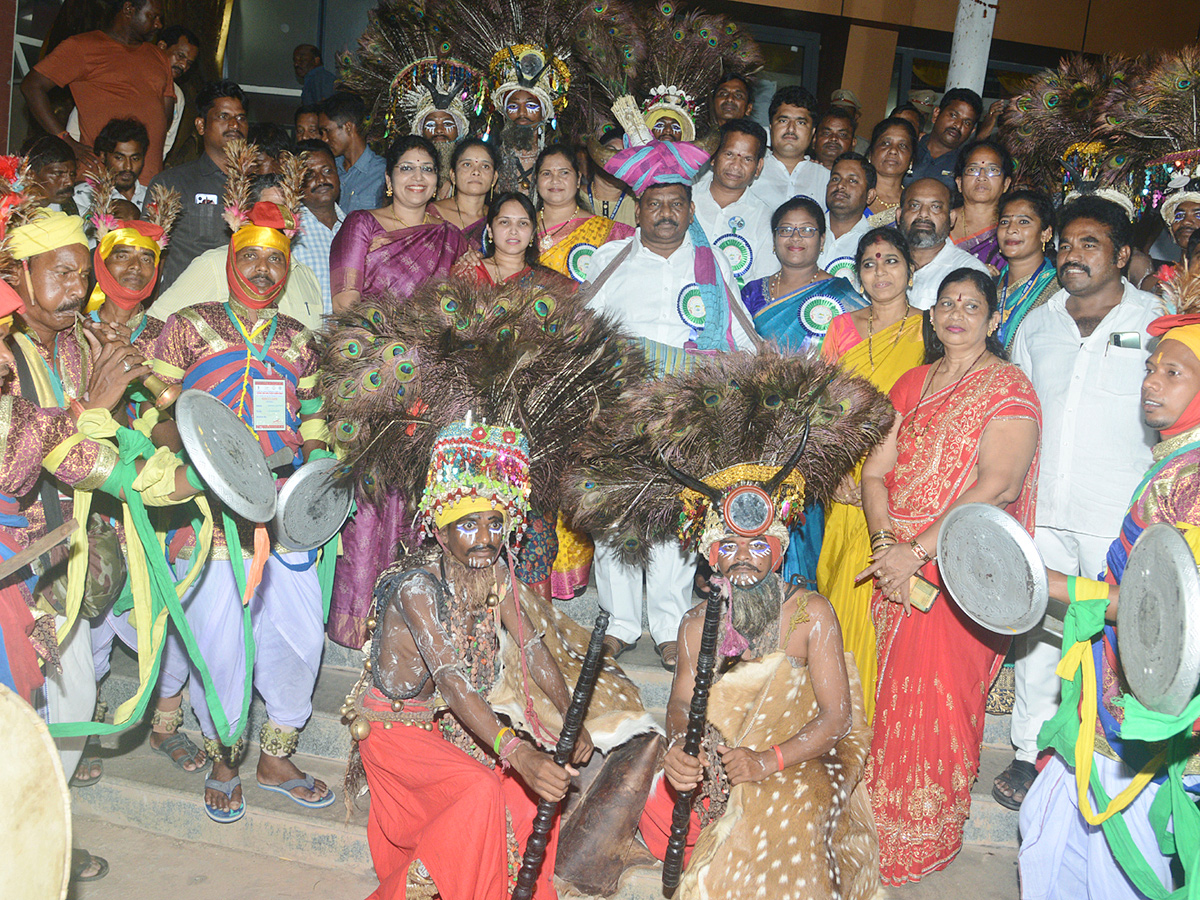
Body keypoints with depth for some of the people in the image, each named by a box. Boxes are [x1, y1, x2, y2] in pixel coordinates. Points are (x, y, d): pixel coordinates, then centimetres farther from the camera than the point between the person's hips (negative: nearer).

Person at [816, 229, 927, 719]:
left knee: (874, 594, -7)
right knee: (835, 584, 7)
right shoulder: (843, 327, 12)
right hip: (842, 483, 4)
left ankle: (870, 713, 7)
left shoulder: (929, 330, 0)